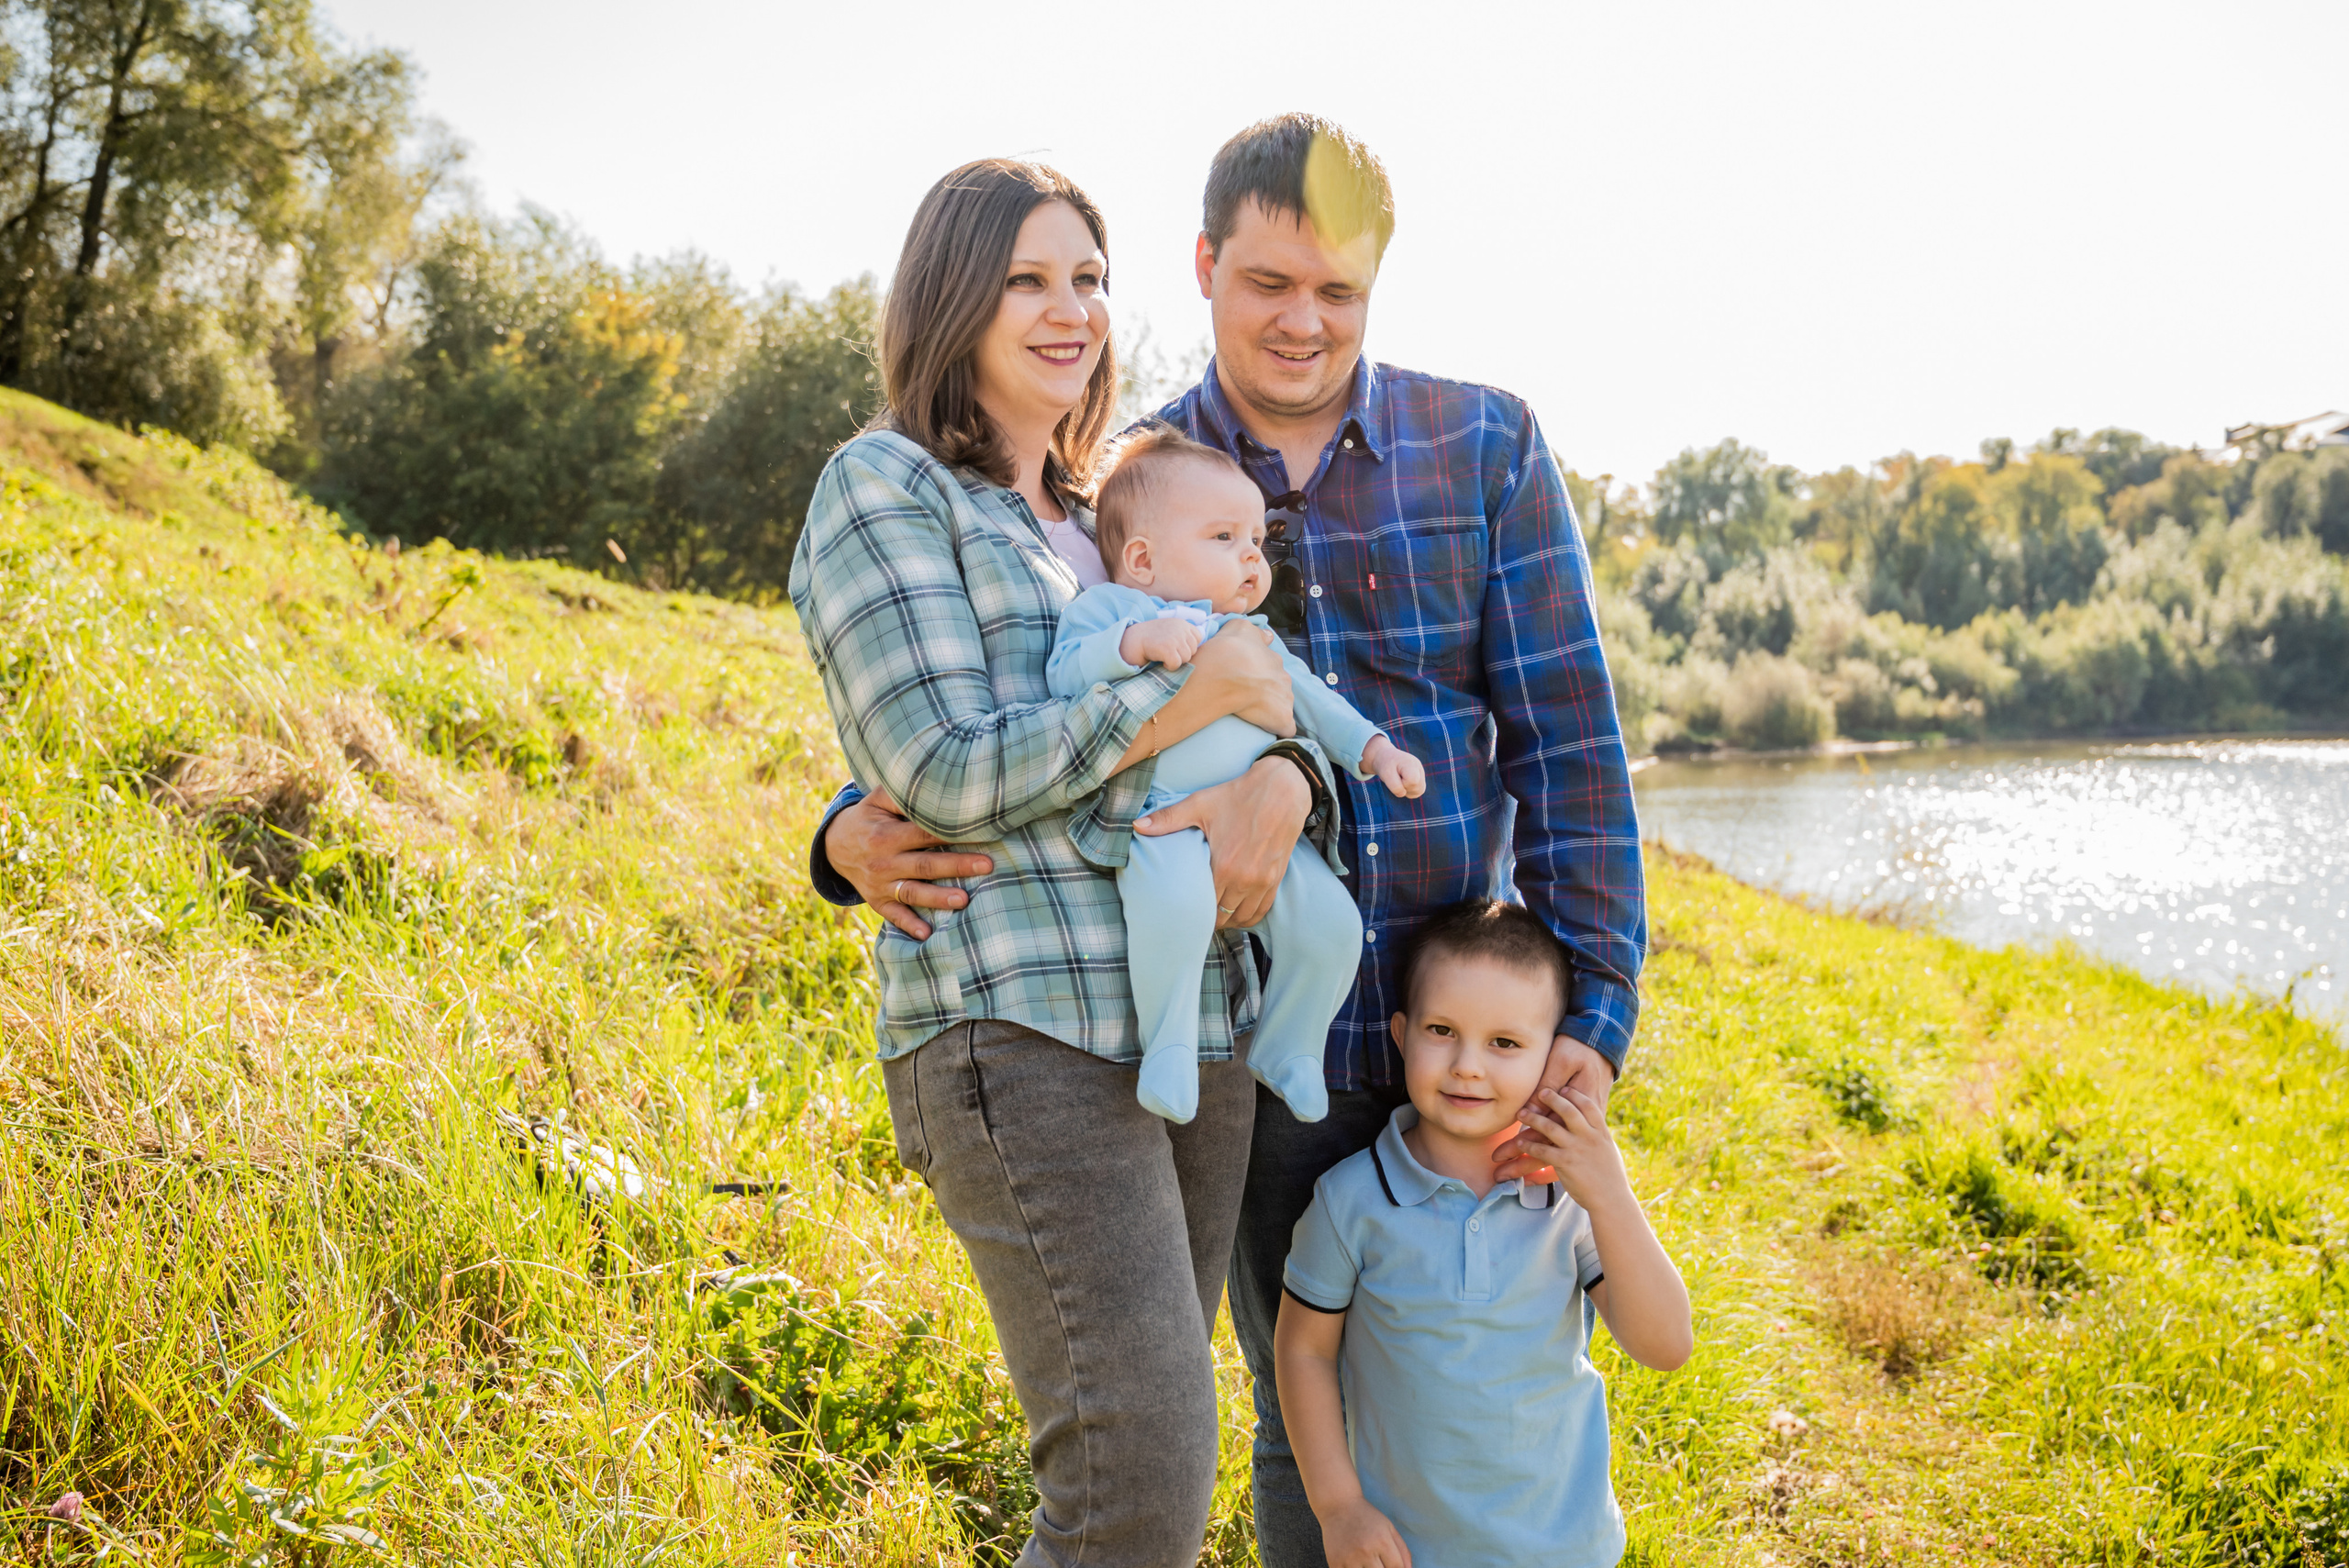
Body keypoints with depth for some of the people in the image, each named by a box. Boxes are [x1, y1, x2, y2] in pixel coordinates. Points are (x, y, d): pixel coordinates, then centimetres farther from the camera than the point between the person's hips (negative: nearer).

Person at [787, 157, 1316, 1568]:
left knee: (1149, 1447, 11)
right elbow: (944, 774, -11)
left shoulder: (1098, 521, 22)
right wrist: (1198, 688, -9)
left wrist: (1284, 778, -7)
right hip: (1025, 1034, -7)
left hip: (1196, 1034, 8)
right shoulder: (885, 490, 0)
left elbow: (1269, 722, 18)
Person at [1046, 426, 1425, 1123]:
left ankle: (1285, 1049, 12)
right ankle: (1169, 1043, -16)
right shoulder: (1106, 606, 9)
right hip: (1160, 817, -6)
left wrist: (1370, 746, 20)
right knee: (1175, 899, -38)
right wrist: (1134, 642, -23)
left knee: (1329, 920, -13)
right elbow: (1065, 675, -7)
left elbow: (1307, 695, 34)